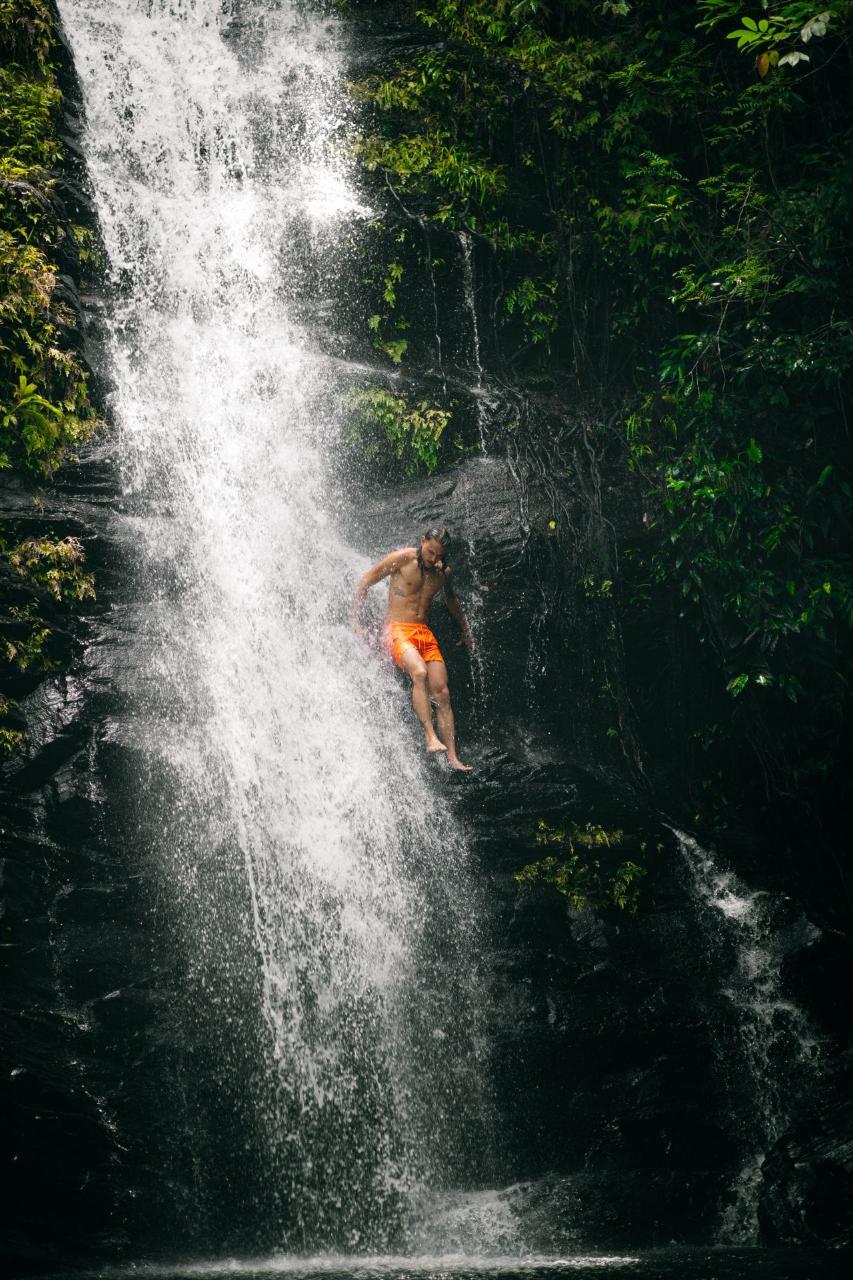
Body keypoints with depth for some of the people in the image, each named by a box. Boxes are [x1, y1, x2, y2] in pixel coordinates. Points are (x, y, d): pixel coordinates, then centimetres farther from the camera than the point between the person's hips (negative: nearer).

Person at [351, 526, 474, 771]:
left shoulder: (443, 571, 11)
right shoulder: (403, 559, -6)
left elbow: (451, 600, 32)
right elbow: (363, 583, -2)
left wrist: (466, 630, 41)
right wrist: (356, 621, -7)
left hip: (425, 633, 6)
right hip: (398, 630, -5)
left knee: (442, 693, -7)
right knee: (419, 672, -34)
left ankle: (452, 758, -7)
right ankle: (430, 737, -37)